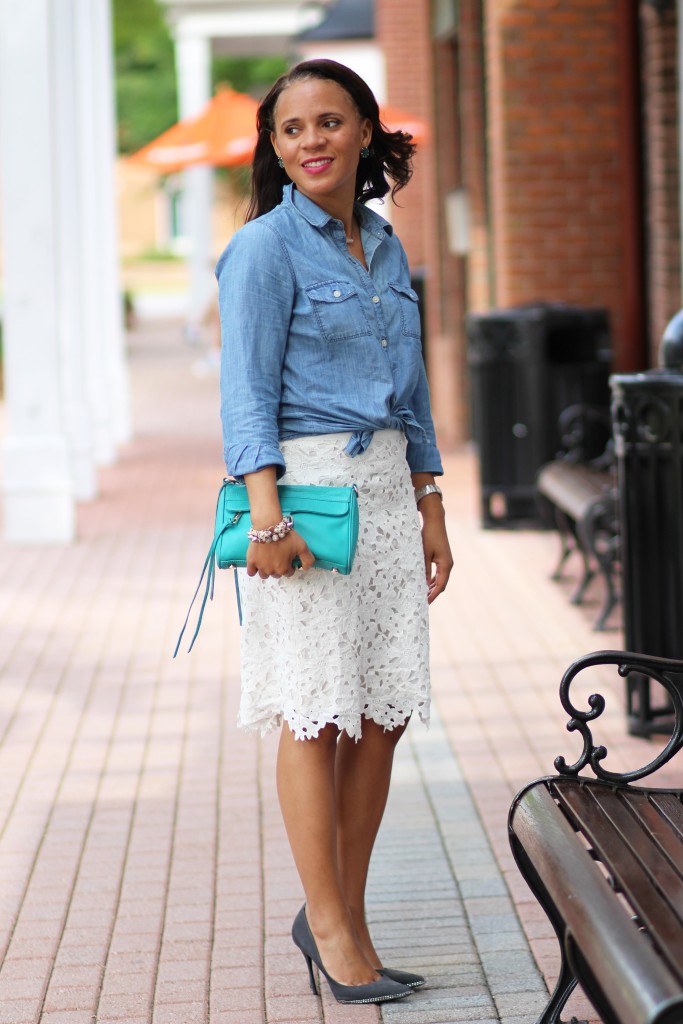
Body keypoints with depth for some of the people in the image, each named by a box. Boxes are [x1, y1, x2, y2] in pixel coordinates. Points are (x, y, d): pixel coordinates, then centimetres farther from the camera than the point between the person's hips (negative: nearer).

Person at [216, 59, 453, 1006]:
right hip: (306, 483, -7)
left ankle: (340, 916, 18)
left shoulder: (384, 245, 15)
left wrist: (432, 511, 16)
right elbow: (247, 390, -12)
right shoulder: (265, 247, -6)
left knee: (385, 713, 6)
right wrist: (267, 513, -22)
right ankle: (332, 928, 6)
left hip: (386, 488, 7)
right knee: (317, 712, -4)